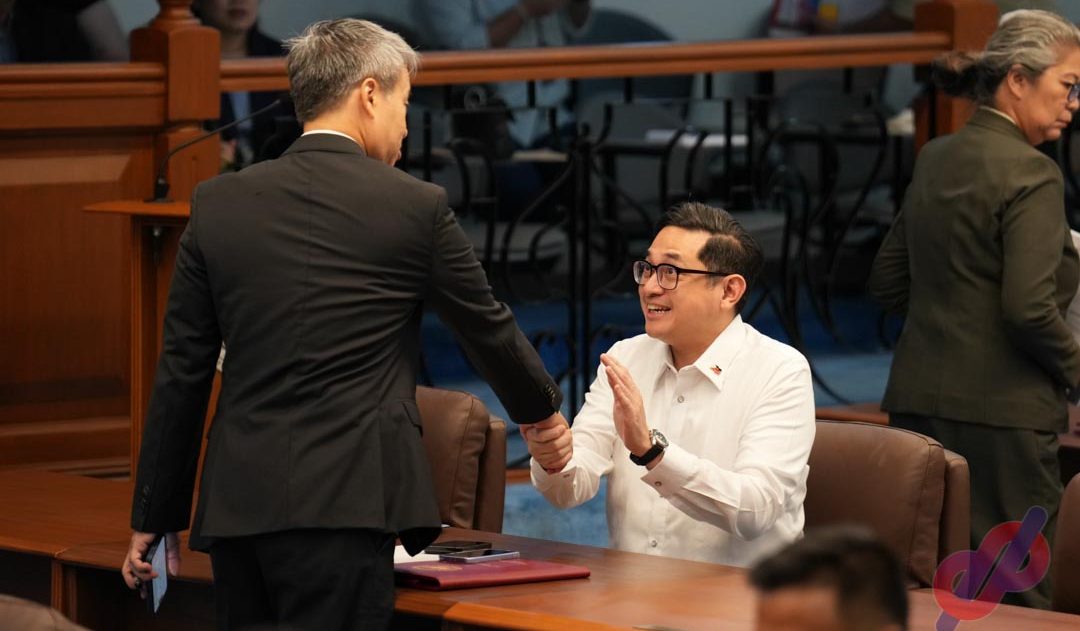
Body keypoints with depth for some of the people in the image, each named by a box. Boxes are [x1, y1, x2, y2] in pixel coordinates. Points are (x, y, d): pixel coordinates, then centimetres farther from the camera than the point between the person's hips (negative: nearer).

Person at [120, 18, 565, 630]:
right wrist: (544, 411, 33)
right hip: (344, 505, -4)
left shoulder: (219, 204, 8)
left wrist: (156, 517, 16)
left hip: (236, 507, 4)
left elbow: (182, 374, 9)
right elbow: (490, 329, 13)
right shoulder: (415, 206, 0)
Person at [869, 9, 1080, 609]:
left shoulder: (934, 160, 11)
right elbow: (1030, 307, -21)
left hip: (917, 402, 8)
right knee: (1014, 600, -2)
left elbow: (887, 282, 18)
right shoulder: (1031, 175, -13)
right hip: (998, 412, -8)